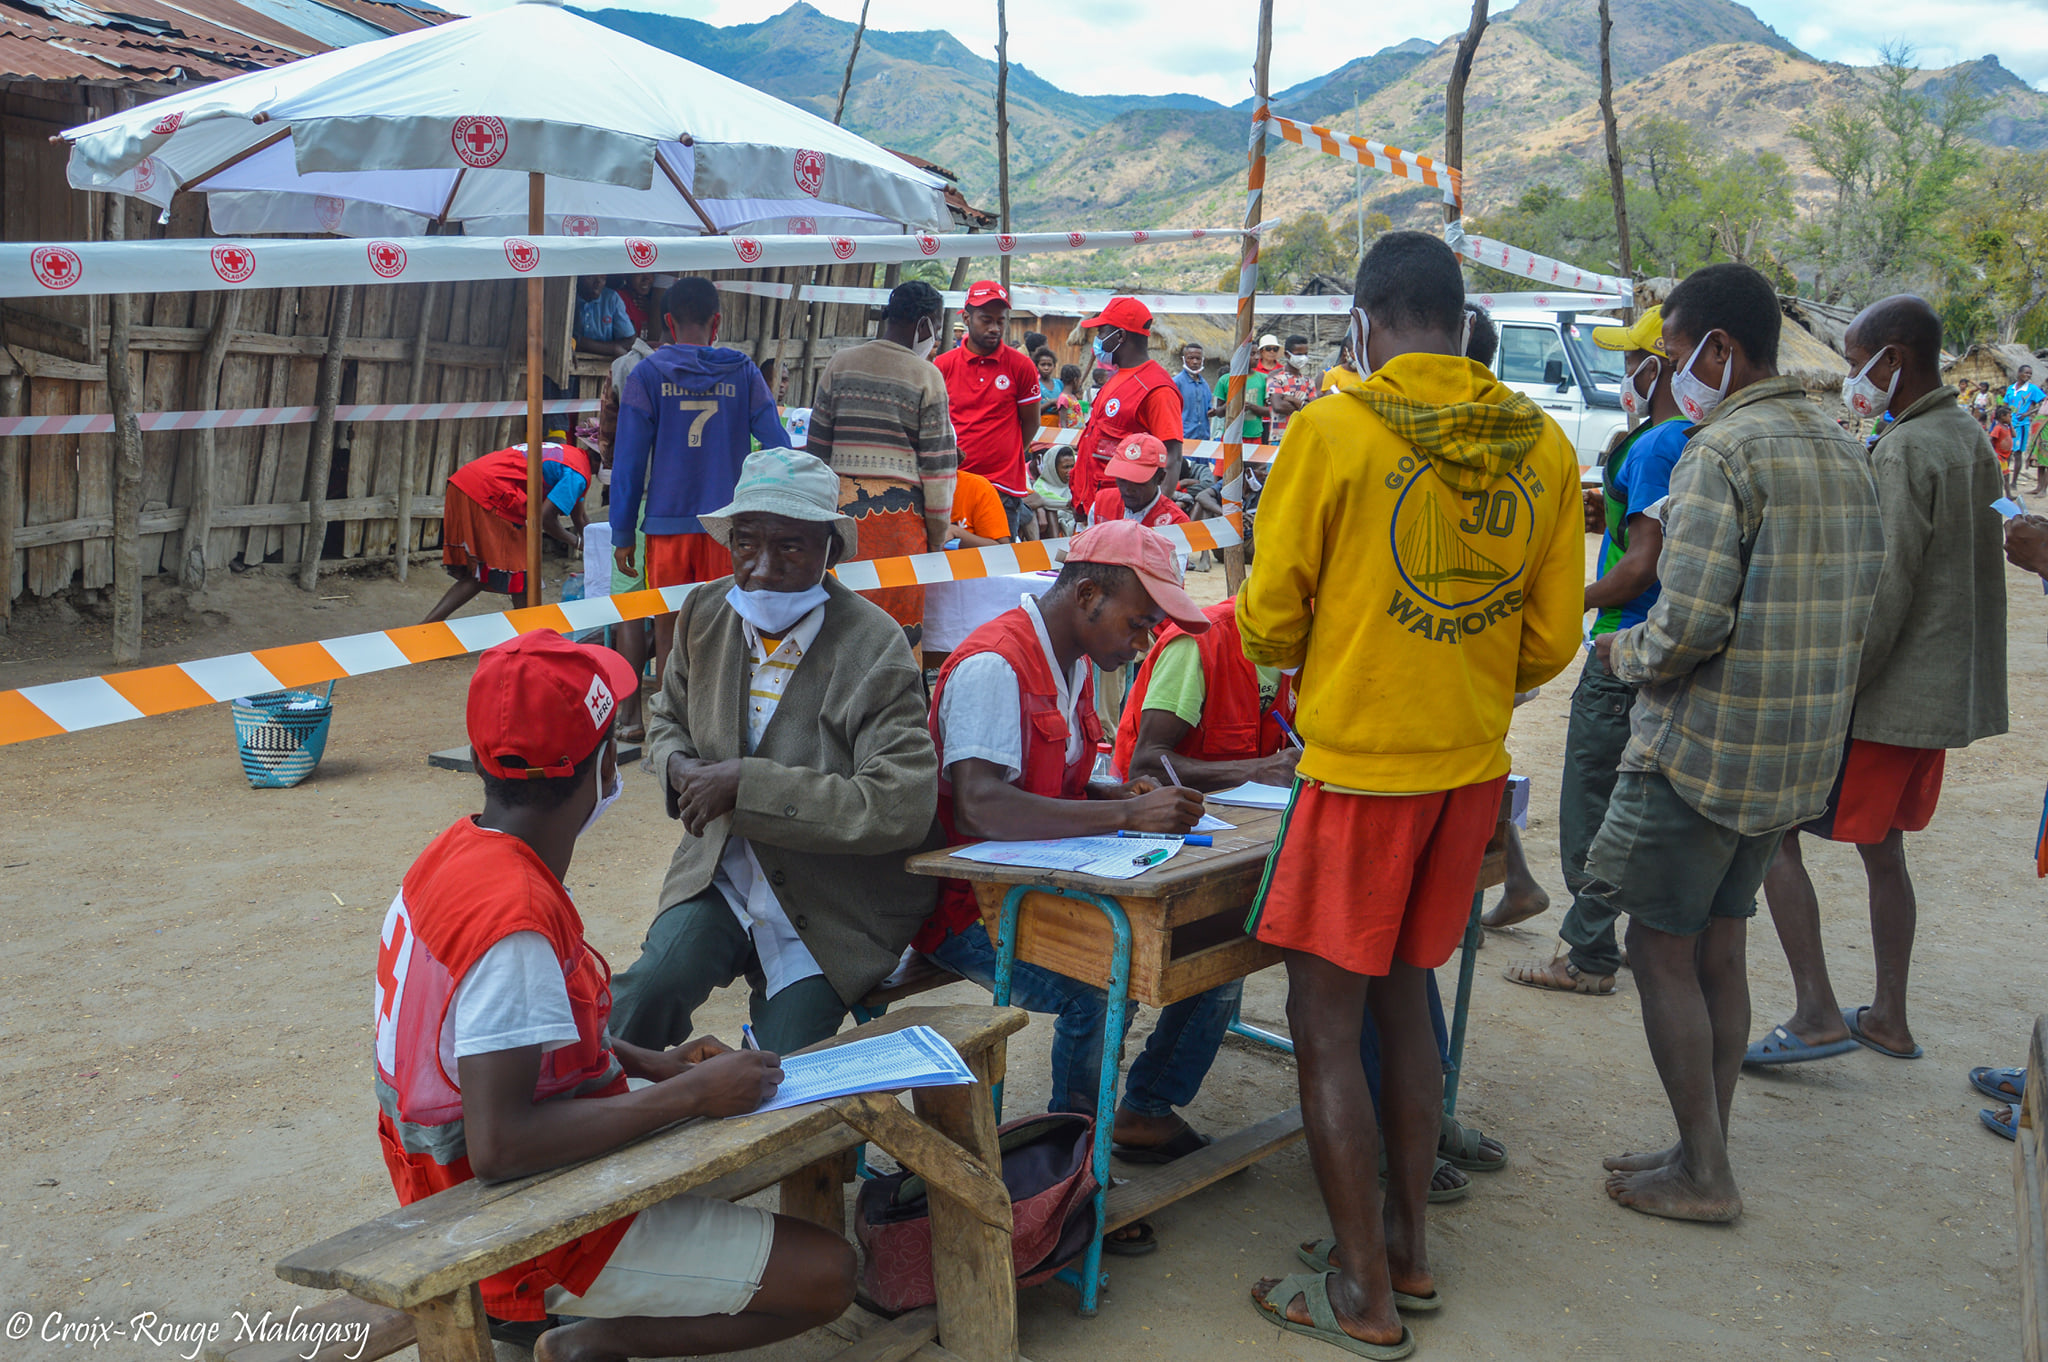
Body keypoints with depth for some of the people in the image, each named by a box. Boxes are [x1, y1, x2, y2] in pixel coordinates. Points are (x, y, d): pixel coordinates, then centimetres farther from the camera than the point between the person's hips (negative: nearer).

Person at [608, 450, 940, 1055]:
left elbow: (902, 809, -27)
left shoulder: (874, 649, -18)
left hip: (833, 914, -3)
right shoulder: (705, 614, 1)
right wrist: (680, 766, -6)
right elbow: (667, 717, 20)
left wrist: (746, 782, -26)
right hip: (720, 878, 4)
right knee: (649, 990, -23)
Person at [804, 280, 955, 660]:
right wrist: (938, 534, 4)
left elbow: (816, 446, 10)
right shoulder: (927, 376, -2)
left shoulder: (839, 365, 8)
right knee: (900, 623, 3)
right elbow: (937, 463, -4)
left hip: (842, 502, 3)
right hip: (900, 508, -3)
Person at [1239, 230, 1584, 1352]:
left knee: (1327, 1021, 5)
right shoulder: (1542, 446, 2)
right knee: (1403, 992, 21)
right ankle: (1406, 1245, 31)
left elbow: (1269, 624, -8)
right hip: (1473, 765, 6)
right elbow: (1551, 639, 7)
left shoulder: (1332, 429, -13)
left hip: (1358, 765, -6)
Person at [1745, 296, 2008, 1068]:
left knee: (1771, 829, -4)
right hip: (1949, 693, 9)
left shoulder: (1904, 451, -17)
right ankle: (1889, 1020, 25)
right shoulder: (1972, 442, 13)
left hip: (1889, 696, -9)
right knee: (1883, 849, 18)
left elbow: (1884, 595, -22)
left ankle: (1816, 1015, -5)